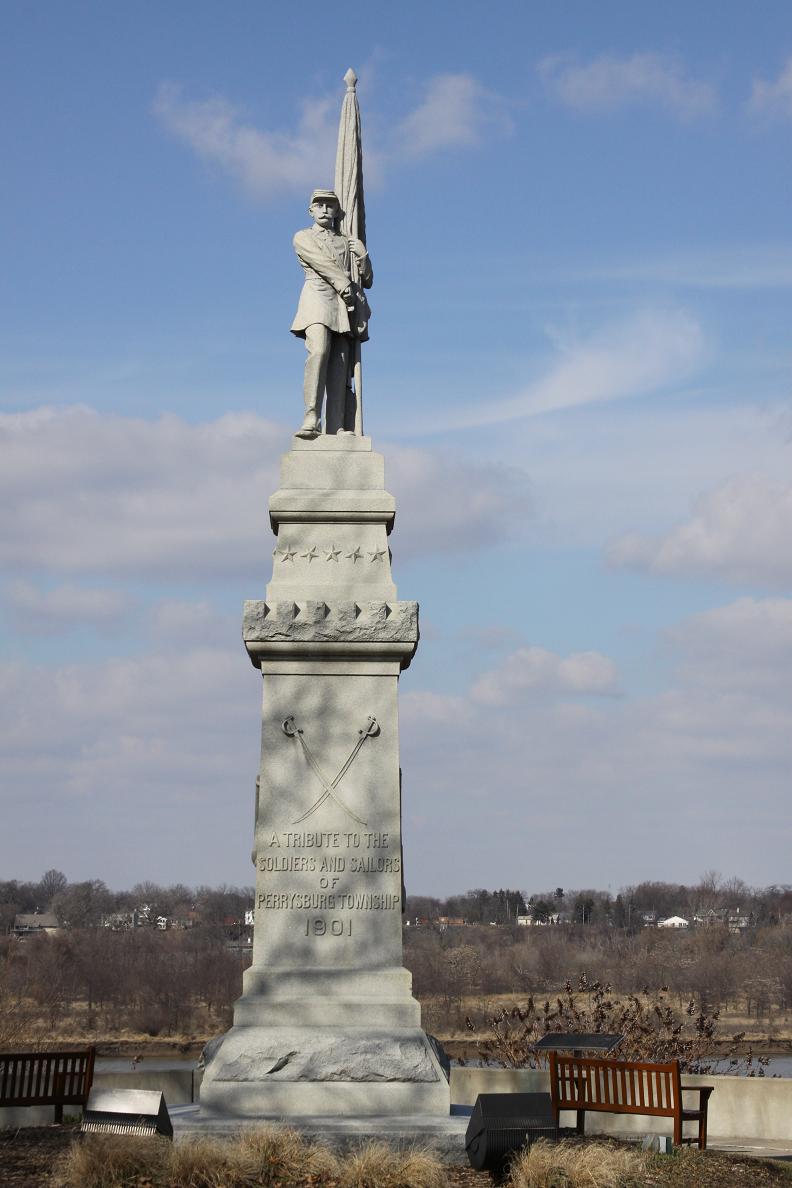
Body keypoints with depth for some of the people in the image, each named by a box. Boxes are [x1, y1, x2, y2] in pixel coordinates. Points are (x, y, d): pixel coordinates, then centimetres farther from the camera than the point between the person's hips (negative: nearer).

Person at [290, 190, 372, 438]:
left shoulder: (346, 242, 29)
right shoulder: (303, 238, 18)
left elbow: (367, 281, 26)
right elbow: (322, 263, 0)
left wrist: (363, 256, 8)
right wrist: (345, 285, -9)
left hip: (345, 305, 4)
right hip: (318, 296, -4)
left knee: (340, 365, -10)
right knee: (319, 351, -28)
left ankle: (337, 429, -19)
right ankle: (311, 420, -37)